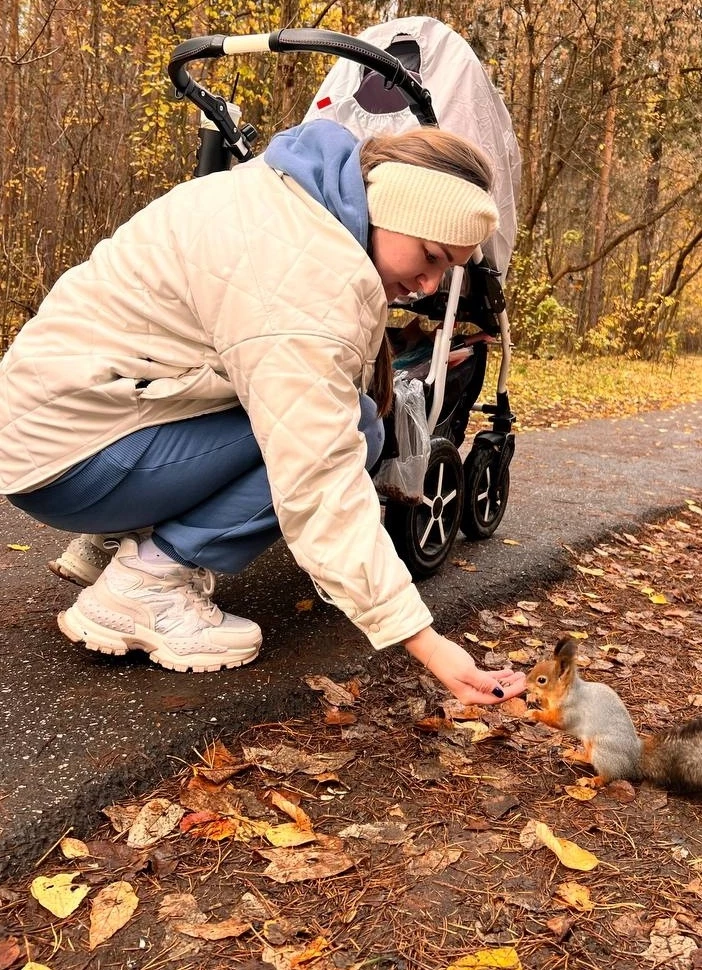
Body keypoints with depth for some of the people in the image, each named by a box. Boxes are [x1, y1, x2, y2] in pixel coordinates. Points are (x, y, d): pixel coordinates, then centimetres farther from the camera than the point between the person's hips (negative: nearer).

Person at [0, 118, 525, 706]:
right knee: (347, 429, -13)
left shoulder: (293, 194, 4)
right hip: (62, 456, -9)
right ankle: (144, 584, -11)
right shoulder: (307, 270, -26)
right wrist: (429, 644, -30)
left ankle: (110, 542, 12)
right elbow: (320, 484, -31)